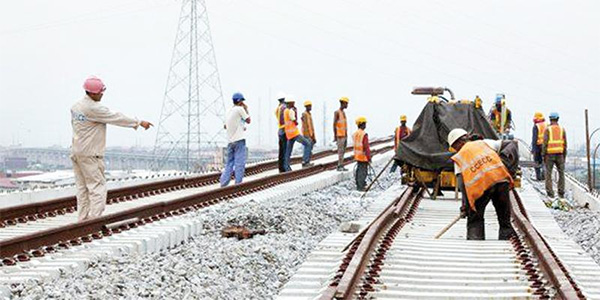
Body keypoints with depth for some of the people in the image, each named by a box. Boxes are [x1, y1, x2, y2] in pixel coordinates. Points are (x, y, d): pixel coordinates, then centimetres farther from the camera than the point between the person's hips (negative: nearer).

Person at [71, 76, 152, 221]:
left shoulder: (75, 106, 9)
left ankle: (83, 220, 13)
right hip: (90, 154, -9)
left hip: (76, 151, 9)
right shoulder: (93, 108, -18)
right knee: (97, 186, -6)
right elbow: (116, 118, -15)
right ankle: (94, 219, -12)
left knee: (82, 187, 11)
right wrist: (139, 122, -8)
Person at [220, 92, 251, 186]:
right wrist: (246, 110, 8)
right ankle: (238, 183, -6)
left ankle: (223, 184, 6)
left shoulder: (229, 111, 14)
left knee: (229, 162, 10)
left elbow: (225, 126, 20)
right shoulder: (240, 109, -9)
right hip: (239, 139, -7)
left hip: (230, 140, 7)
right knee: (239, 163, -4)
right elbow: (248, 121, -2)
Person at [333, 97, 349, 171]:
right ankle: (339, 166, -8)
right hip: (340, 136, -9)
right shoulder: (337, 112, -11)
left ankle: (341, 166, 12)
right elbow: (334, 124, -14)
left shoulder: (343, 113, 16)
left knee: (343, 151, 9)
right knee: (340, 151, -9)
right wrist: (335, 136, -17)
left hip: (344, 135, 9)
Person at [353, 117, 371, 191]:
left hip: (357, 156, 9)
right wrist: (369, 157, -13)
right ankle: (361, 186, -2)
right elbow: (366, 147, -20)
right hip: (363, 156, -9)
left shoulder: (355, 134, 6)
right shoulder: (364, 134, -20)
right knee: (363, 171, -3)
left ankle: (359, 184, 29)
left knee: (359, 169, 18)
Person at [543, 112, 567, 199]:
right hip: (559, 154, 2)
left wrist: (543, 155, -4)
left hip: (549, 155, -2)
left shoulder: (547, 129, -5)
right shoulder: (562, 129, 4)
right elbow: (565, 144, 4)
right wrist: (564, 156, 12)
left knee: (548, 174, 5)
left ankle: (550, 193, 0)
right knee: (561, 173, 12)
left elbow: (545, 143, -10)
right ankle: (561, 193, 8)